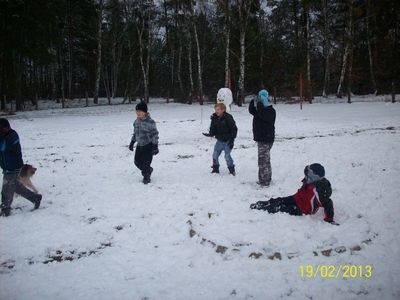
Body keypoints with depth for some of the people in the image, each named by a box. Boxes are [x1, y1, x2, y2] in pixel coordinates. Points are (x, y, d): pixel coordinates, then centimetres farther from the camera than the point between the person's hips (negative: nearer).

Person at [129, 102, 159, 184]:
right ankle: (148, 170, 37)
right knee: (137, 161, 10)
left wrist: (155, 146, -16)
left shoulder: (150, 122, -17)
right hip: (140, 145, 7)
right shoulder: (136, 121, 3)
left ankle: (146, 177, 17)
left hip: (148, 145, -7)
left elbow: (155, 134, -14)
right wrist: (132, 143, 16)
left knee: (146, 162, -5)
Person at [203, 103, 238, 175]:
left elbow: (234, 129, -12)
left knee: (227, 156, -9)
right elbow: (213, 128, 7)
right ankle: (215, 169, 21)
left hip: (228, 141, -6)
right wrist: (211, 134, -16)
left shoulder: (228, 118, -15)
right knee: (215, 155, 4)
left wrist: (232, 139, -16)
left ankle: (232, 170, 8)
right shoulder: (214, 118, 1)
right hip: (220, 140, 6)